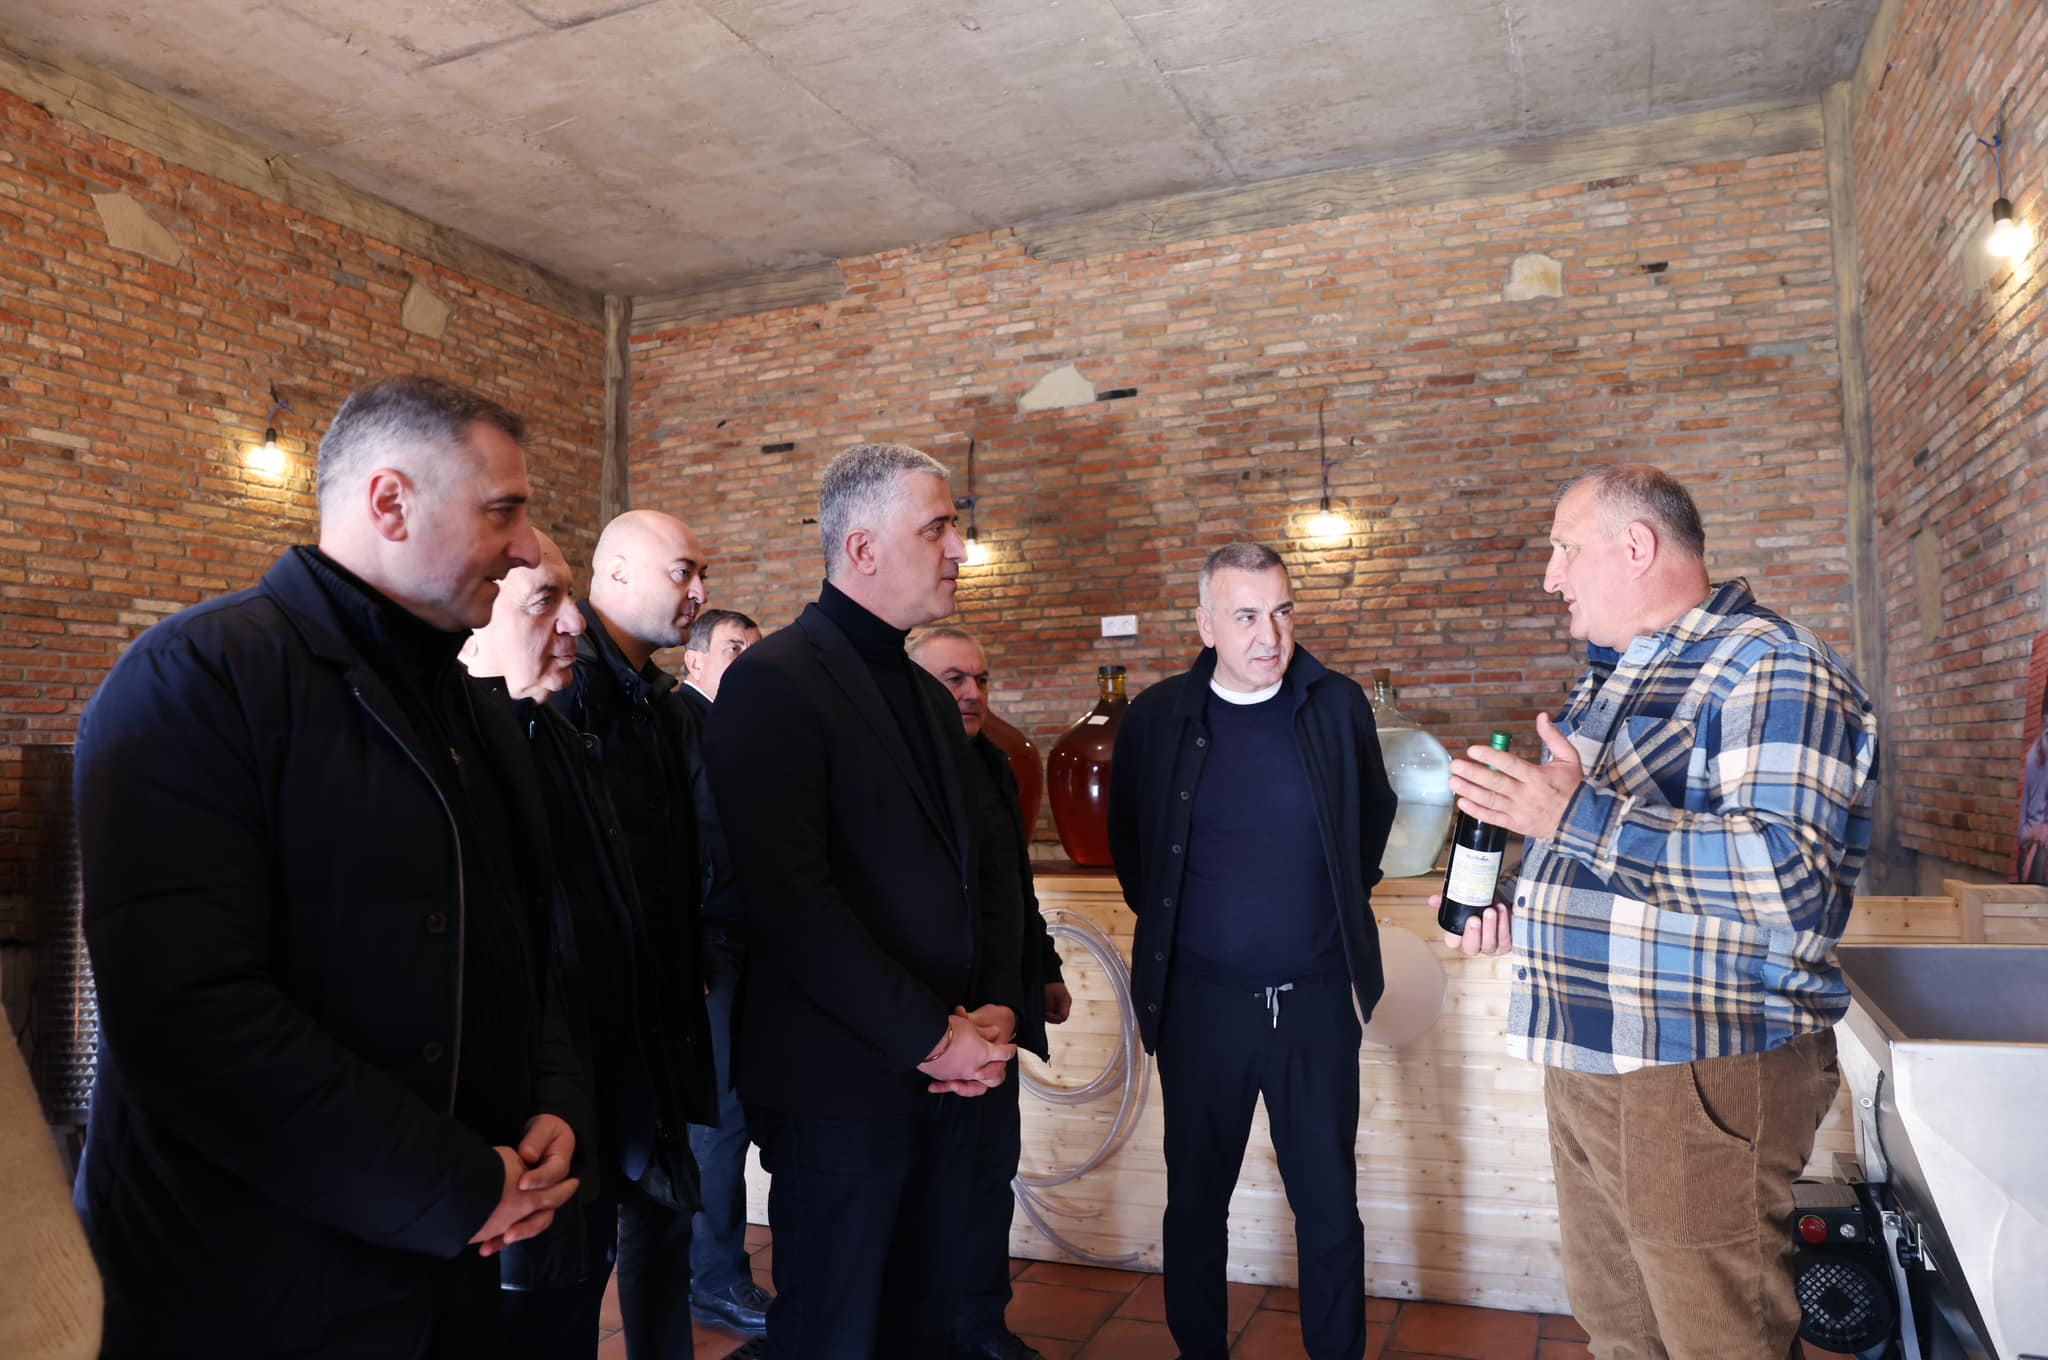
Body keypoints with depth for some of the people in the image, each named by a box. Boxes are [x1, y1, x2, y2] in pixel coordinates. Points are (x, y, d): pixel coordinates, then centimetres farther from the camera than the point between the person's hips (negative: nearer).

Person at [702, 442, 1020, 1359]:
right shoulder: (774, 682, -13)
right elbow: (794, 901, -21)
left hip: (946, 1077, 7)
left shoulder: (928, 695, 13)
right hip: (840, 1086, -7)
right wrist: (932, 1036, -17)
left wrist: (997, 1010, 0)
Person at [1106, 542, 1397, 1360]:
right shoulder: (1157, 717, -4)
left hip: (1318, 996, 1)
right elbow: (1128, 838, 12)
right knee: (1196, 1200, 13)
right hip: (1200, 1000, 0)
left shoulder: (1338, 705, -1)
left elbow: (1375, 811, 16)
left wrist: (1346, 899, 12)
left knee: (1330, 1203, 10)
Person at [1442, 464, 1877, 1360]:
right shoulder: (1608, 679, 16)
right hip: (1589, 1067, 9)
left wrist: (1578, 816, -28)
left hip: (1700, 1077, -9)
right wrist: (1513, 912, 9)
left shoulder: (1767, 667, -14)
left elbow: (1789, 876, -27)